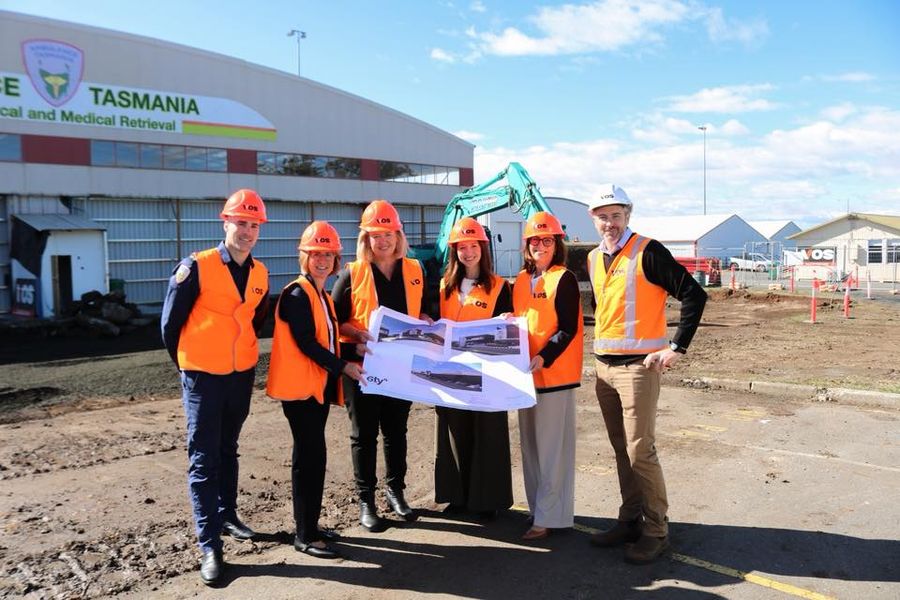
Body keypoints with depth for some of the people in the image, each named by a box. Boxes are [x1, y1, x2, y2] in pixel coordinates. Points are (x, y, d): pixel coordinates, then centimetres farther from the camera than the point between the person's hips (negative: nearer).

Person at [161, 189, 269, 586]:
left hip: (242, 374, 5)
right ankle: (209, 545, 3)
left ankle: (227, 515, 35)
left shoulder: (260, 274, 2)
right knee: (203, 458, -1)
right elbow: (170, 322, -6)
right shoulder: (197, 267, -13)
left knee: (228, 450, 19)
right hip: (203, 376, -5)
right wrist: (186, 364, 4)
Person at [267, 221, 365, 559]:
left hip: (319, 384, 9)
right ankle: (305, 535, 3)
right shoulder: (297, 294, -12)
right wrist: (343, 367, -15)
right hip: (299, 386, -9)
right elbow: (305, 342, -18)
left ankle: (311, 525, 23)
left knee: (313, 456, 13)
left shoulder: (323, 295, 16)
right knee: (310, 456, -6)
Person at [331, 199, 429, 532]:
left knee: (396, 430, 15)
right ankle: (366, 500, 18)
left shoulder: (414, 271, 6)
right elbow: (335, 320, -3)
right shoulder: (353, 274, -4)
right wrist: (359, 334, -19)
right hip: (362, 363, -3)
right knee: (364, 433, 6)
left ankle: (395, 489, 31)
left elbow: (419, 310, 18)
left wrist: (426, 323, -3)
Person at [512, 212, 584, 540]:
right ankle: (537, 507, 25)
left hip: (556, 373, -7)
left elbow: (568, 329, -14)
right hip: (525, 372, 7)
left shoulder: (564, 279, -7)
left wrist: (544, 358, -25)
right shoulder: (521, 281, 13)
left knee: (552, 446, -2)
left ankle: (549, 516, 6)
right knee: (530, 445, 13)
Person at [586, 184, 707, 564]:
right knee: (621, 450, 13)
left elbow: (693, 295, -12)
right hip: (603, 366, 7)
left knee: (640, 451, -5)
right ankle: (630, 521, 24)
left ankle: (655, 532, 8)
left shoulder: (648, 252, -10)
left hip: (638, 365, -7)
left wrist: (677, 348, -15)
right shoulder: (594, 259, 12)